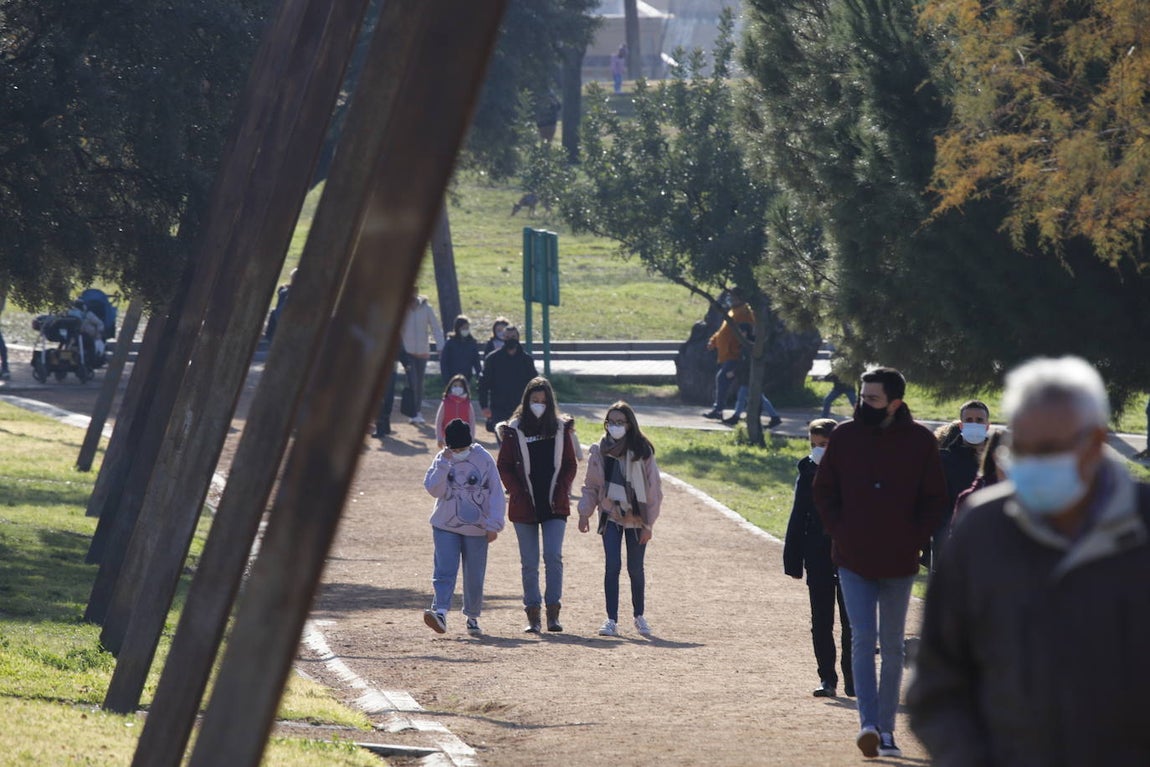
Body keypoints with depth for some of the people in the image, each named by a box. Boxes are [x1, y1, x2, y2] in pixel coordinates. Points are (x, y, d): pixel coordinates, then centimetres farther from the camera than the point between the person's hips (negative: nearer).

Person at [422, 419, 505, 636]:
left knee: (474, 576, 5)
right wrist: (444, 464, -19)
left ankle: (472, 616, 20)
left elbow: (496, 494, -1)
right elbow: (434, 490, -9)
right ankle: (440, 612, -25)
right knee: (445, 570, -14)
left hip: (477, 527, -1)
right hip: (446, 526, 1)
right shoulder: (442, 460, 2)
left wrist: (493, 525, -6)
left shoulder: (484, 459, -3)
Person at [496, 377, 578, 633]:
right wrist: (518, 493, -8)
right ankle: (533, 616, 9)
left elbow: (570, 465, 10)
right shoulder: (514, 430, 2)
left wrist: (561, 493, -3)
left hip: (555, 506, 0)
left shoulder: (561, 428, 6)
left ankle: (553, 613, -8)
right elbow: (504, 467, 4)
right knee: (529, 563, 3)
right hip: (524, 507, 0)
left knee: (554, 557, -12)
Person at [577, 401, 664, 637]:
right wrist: (584, 513, -4)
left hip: (636, 518, -1)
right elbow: (591, 486, 8)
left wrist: (648, 523, -5)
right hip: (610, 516, 1)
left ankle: (639, 616, 26)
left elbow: (654, 489, -3)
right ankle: (611, 620, -8)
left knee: (635, 569, 7)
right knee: (612, 566, -12)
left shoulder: (642, 452, -6)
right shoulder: (599, 451, 0)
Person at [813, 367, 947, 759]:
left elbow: (934, 499, 4)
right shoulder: (845, 436, 0)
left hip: (899, 563, 0)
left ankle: (886, 729, 15)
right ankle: (869, 723, -17)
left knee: (892, 647, 8)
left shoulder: (919, 441, -3)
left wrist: (915, 541, -6)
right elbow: (824, 490, 7)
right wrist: (839, 532, -3)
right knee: (863, 638, -10)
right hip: (853, 561, 0)